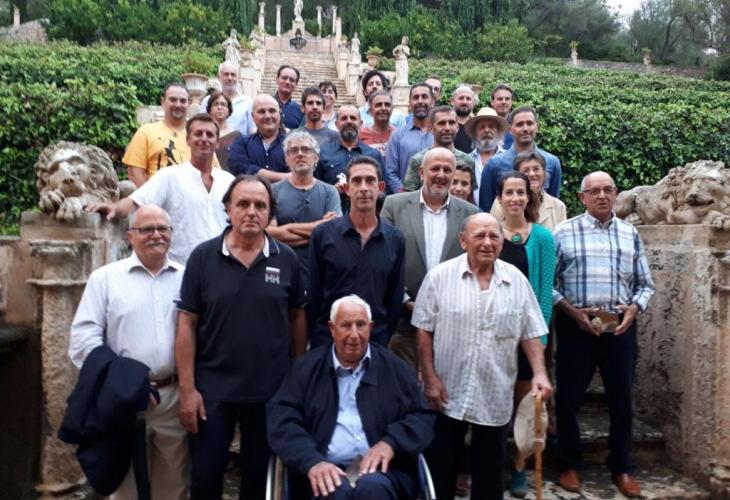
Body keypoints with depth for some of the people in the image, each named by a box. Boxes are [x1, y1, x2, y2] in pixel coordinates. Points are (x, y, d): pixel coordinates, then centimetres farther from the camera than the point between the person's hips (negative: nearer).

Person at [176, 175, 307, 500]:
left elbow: (297, 316, 6)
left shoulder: (286, 258, -2)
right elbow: (187, 324, -5)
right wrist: (187, 389, -8)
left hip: (272, 390, 1)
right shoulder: (203, 256, -6)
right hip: (212, 390, -1)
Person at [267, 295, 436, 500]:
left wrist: (391, 442, -10)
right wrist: (311, 461, -16)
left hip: (381, 469, 0)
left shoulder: (394, 368, 13)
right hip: (326, 470, 0)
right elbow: (281, 417, 0)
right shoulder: (307, 367, 10)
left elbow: (423, 417, 10)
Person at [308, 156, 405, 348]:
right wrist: (315, 339, -2)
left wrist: (385, 337, 2)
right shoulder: (322, 234, -5)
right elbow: (313, 293, -1)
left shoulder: (395, 239, -1)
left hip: (376, 341, 1)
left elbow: (395, 298, 5)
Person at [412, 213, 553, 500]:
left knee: (490, 471, 14)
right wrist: (430, 378, -8)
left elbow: (530, 334, 5)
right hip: (447, 394, -2)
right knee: (440, 469, 9)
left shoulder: (516, 280, 1)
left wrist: (539, 373, -8)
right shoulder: (440, 276, -6)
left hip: (496, 397, 2)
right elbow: (424, 330, -4)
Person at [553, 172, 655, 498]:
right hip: (576, 326, -2)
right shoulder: (564, 232, 0)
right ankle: (570, 465, 23)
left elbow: (645, 284, 11)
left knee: (621, 399, 11)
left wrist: (634, 308, -7)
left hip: (620, 327, 3)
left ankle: (621, 467, 28)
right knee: (569, 398, 5)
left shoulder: (630, 234, 10)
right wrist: (572, 311, -13)